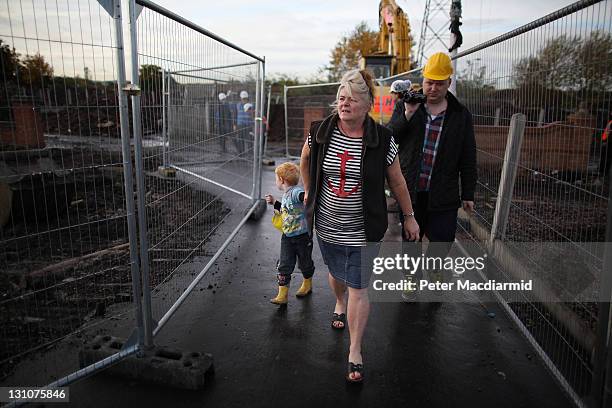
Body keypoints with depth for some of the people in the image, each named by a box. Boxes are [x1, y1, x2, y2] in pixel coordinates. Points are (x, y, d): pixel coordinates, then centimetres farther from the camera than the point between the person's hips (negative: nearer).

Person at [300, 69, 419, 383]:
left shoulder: (382, 140, -12)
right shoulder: (319, 132, -8)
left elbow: (397, 182, -1)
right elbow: (305, 162, 14)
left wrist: (409, 217, 6)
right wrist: (309, 192, 20)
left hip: (362, 230, -3)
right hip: (326, 225, 3)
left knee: (358, 288, 1)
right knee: (336, 273, 25)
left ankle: (355, 352, 16)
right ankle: (340, 304, 59)